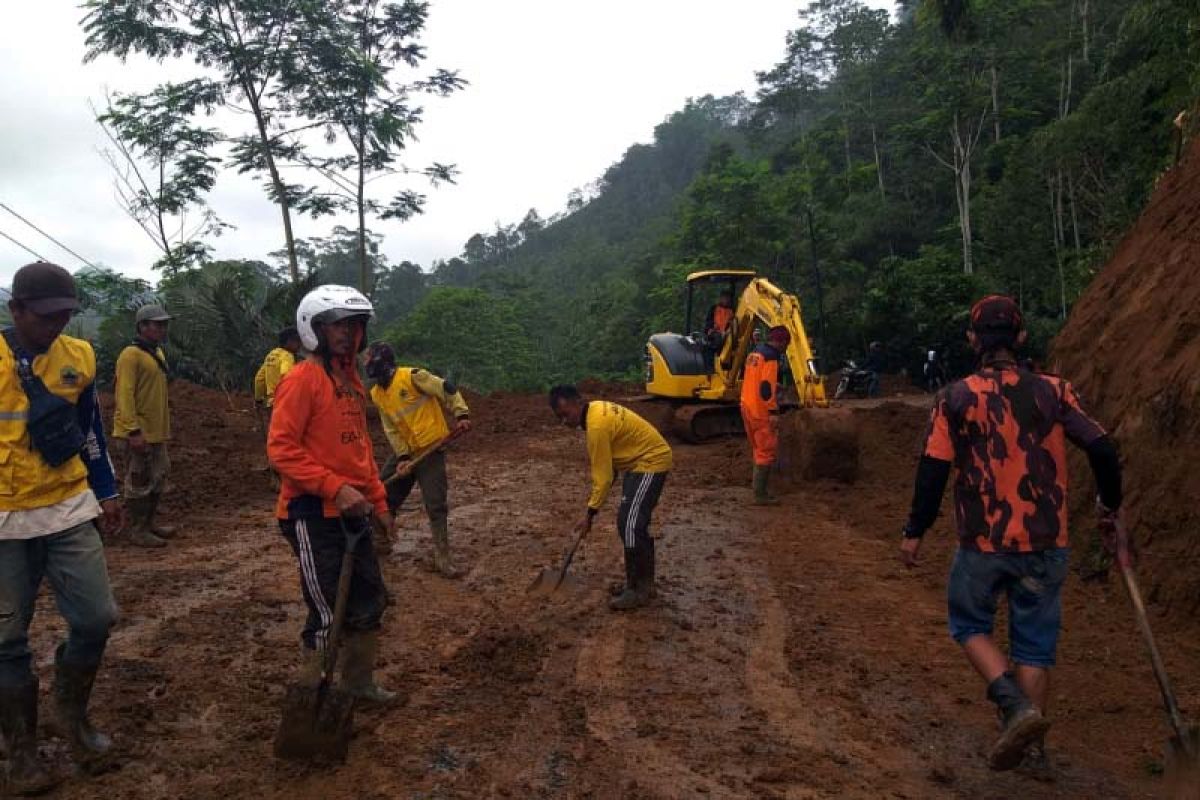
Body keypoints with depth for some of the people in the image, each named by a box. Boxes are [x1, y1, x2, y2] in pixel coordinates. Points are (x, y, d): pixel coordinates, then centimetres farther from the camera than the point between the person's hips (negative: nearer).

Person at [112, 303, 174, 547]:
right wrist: (134, 431, -26)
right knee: (139, 482, 0)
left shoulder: (157, 352, 14)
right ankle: (138, 531, 10)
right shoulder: (131, 355, -15)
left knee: (158, 478, 18)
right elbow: (125, 395, -21)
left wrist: (164, 424, 20)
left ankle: (149, 523, 31)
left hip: (156, 432, 10)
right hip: (137, 434, -9)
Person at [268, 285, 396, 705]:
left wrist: (378, 501, 17)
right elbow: (281, 449, -18)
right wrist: (335, 488, -23)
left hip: (351, 511, 8)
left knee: (370, 602, 16)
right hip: (313, 514, -8)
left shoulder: (351, 378, 12)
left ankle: (358, 681, 34)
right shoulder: (302, 378, -13)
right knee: (328, 614, -2)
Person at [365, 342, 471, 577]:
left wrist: (461, 415, -25)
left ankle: (442, 557, 2)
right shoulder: (377, 394, 7)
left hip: (430, 449, -7)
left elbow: (447, 389, -14)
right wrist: (402, 456, -4)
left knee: (435, 505, -8)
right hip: (404, 451, 7)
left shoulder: (412, 377, -16)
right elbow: (391, 429, 7)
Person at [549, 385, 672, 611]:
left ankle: (638, 591, -5)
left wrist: (589, 514, -15)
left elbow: (603, 475, -22)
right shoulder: (595, 409, 4)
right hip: (639, 461, 11)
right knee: (633, 523, 12)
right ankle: (643, 583, 21)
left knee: (630, 524, -13)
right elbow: (606, 464, 14)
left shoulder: (597, 425, -26)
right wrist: (595, 495, 14)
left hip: (651, 462, -11)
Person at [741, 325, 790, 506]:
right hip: (762, 411, -9)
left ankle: (758, 484, 29)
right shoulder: (771, 357, -14)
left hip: (748, 407, 9)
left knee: (758, 449, 20)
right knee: (766, 452, -4)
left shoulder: (754, 354, 15)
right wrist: (773, 411, -21)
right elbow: (767, 386, -22)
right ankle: (760, 495, -2)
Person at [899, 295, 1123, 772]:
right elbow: (1101, 449, -4)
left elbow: (933, 470, -9)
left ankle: (1017, 707, -3)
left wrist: (914, 531, 0)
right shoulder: (1053, 392, -3)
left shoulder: (955, 399, -7)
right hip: (1045, 544, 2)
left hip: (982, 542, -2)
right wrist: (1110, 505, 14)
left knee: (970, 626, 17)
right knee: (1035, 645, 15)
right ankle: (1033, 746, 21)